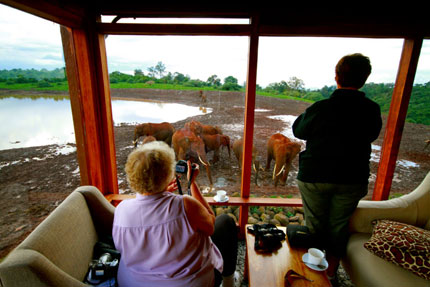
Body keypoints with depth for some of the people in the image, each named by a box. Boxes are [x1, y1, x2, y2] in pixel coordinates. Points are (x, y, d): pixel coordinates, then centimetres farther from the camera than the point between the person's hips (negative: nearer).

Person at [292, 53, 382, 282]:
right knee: (339, 224, 19)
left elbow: (298, 130, -1)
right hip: (353, 179, 3)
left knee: (314, 223, 15)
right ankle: (331, 270, 36)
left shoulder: (320, 108, -16)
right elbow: (372, 135, 11)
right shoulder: (372, 110, -7)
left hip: (315, 177, -2)